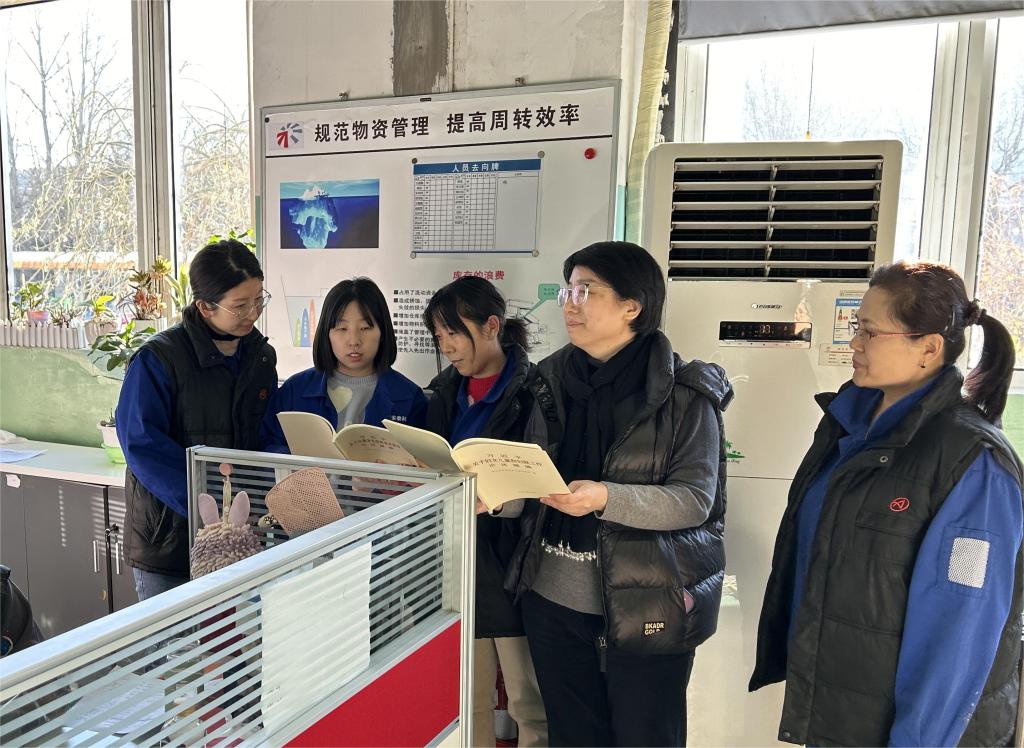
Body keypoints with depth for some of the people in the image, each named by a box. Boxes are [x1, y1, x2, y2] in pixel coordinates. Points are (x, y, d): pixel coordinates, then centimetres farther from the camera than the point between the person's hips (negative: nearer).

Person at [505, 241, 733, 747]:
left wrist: (607, 498, -29)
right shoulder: (555, 381, 5)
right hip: (553, 596, 5)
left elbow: (695, 500, -16)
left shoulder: (684, 393, -10)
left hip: (645, 606, -4)